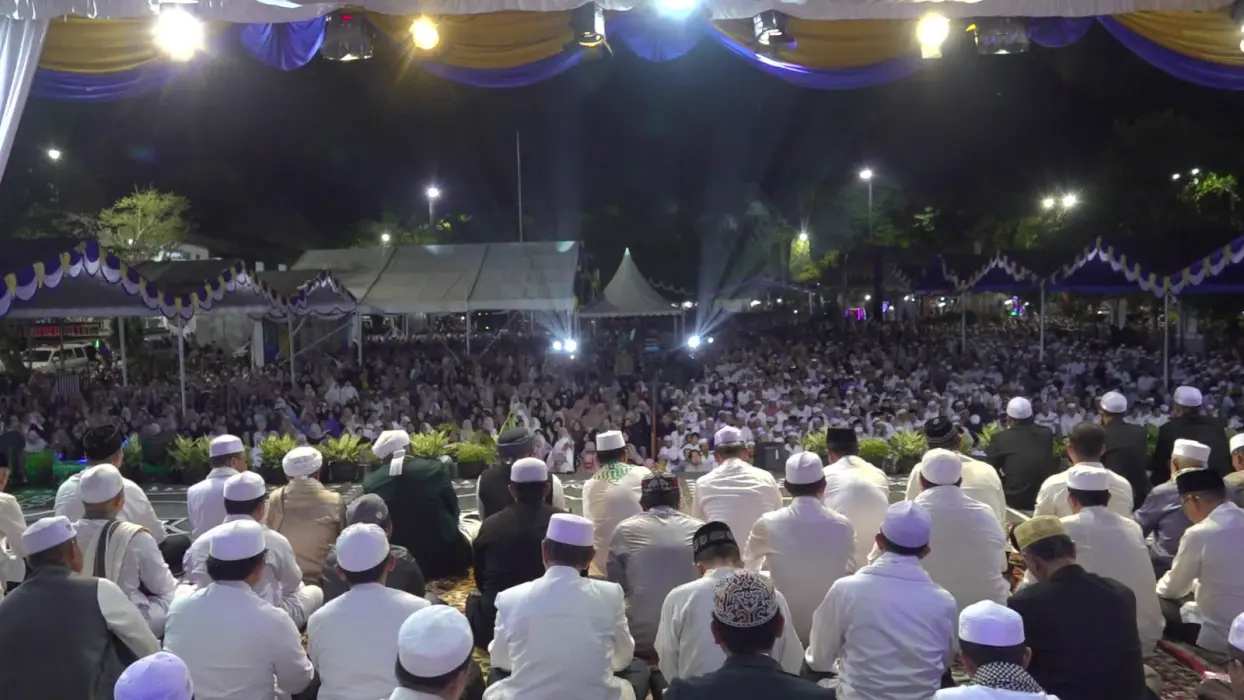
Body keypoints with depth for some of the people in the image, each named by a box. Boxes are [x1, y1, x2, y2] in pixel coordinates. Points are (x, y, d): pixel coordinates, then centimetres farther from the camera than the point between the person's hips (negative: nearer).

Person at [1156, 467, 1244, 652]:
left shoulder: (1199, 534, -21)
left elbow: (1173, 588, -5)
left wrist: (1157, 589, 16)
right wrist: (1193, 585, 25)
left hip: (1219, 635, -7)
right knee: (1185, 595, 23)